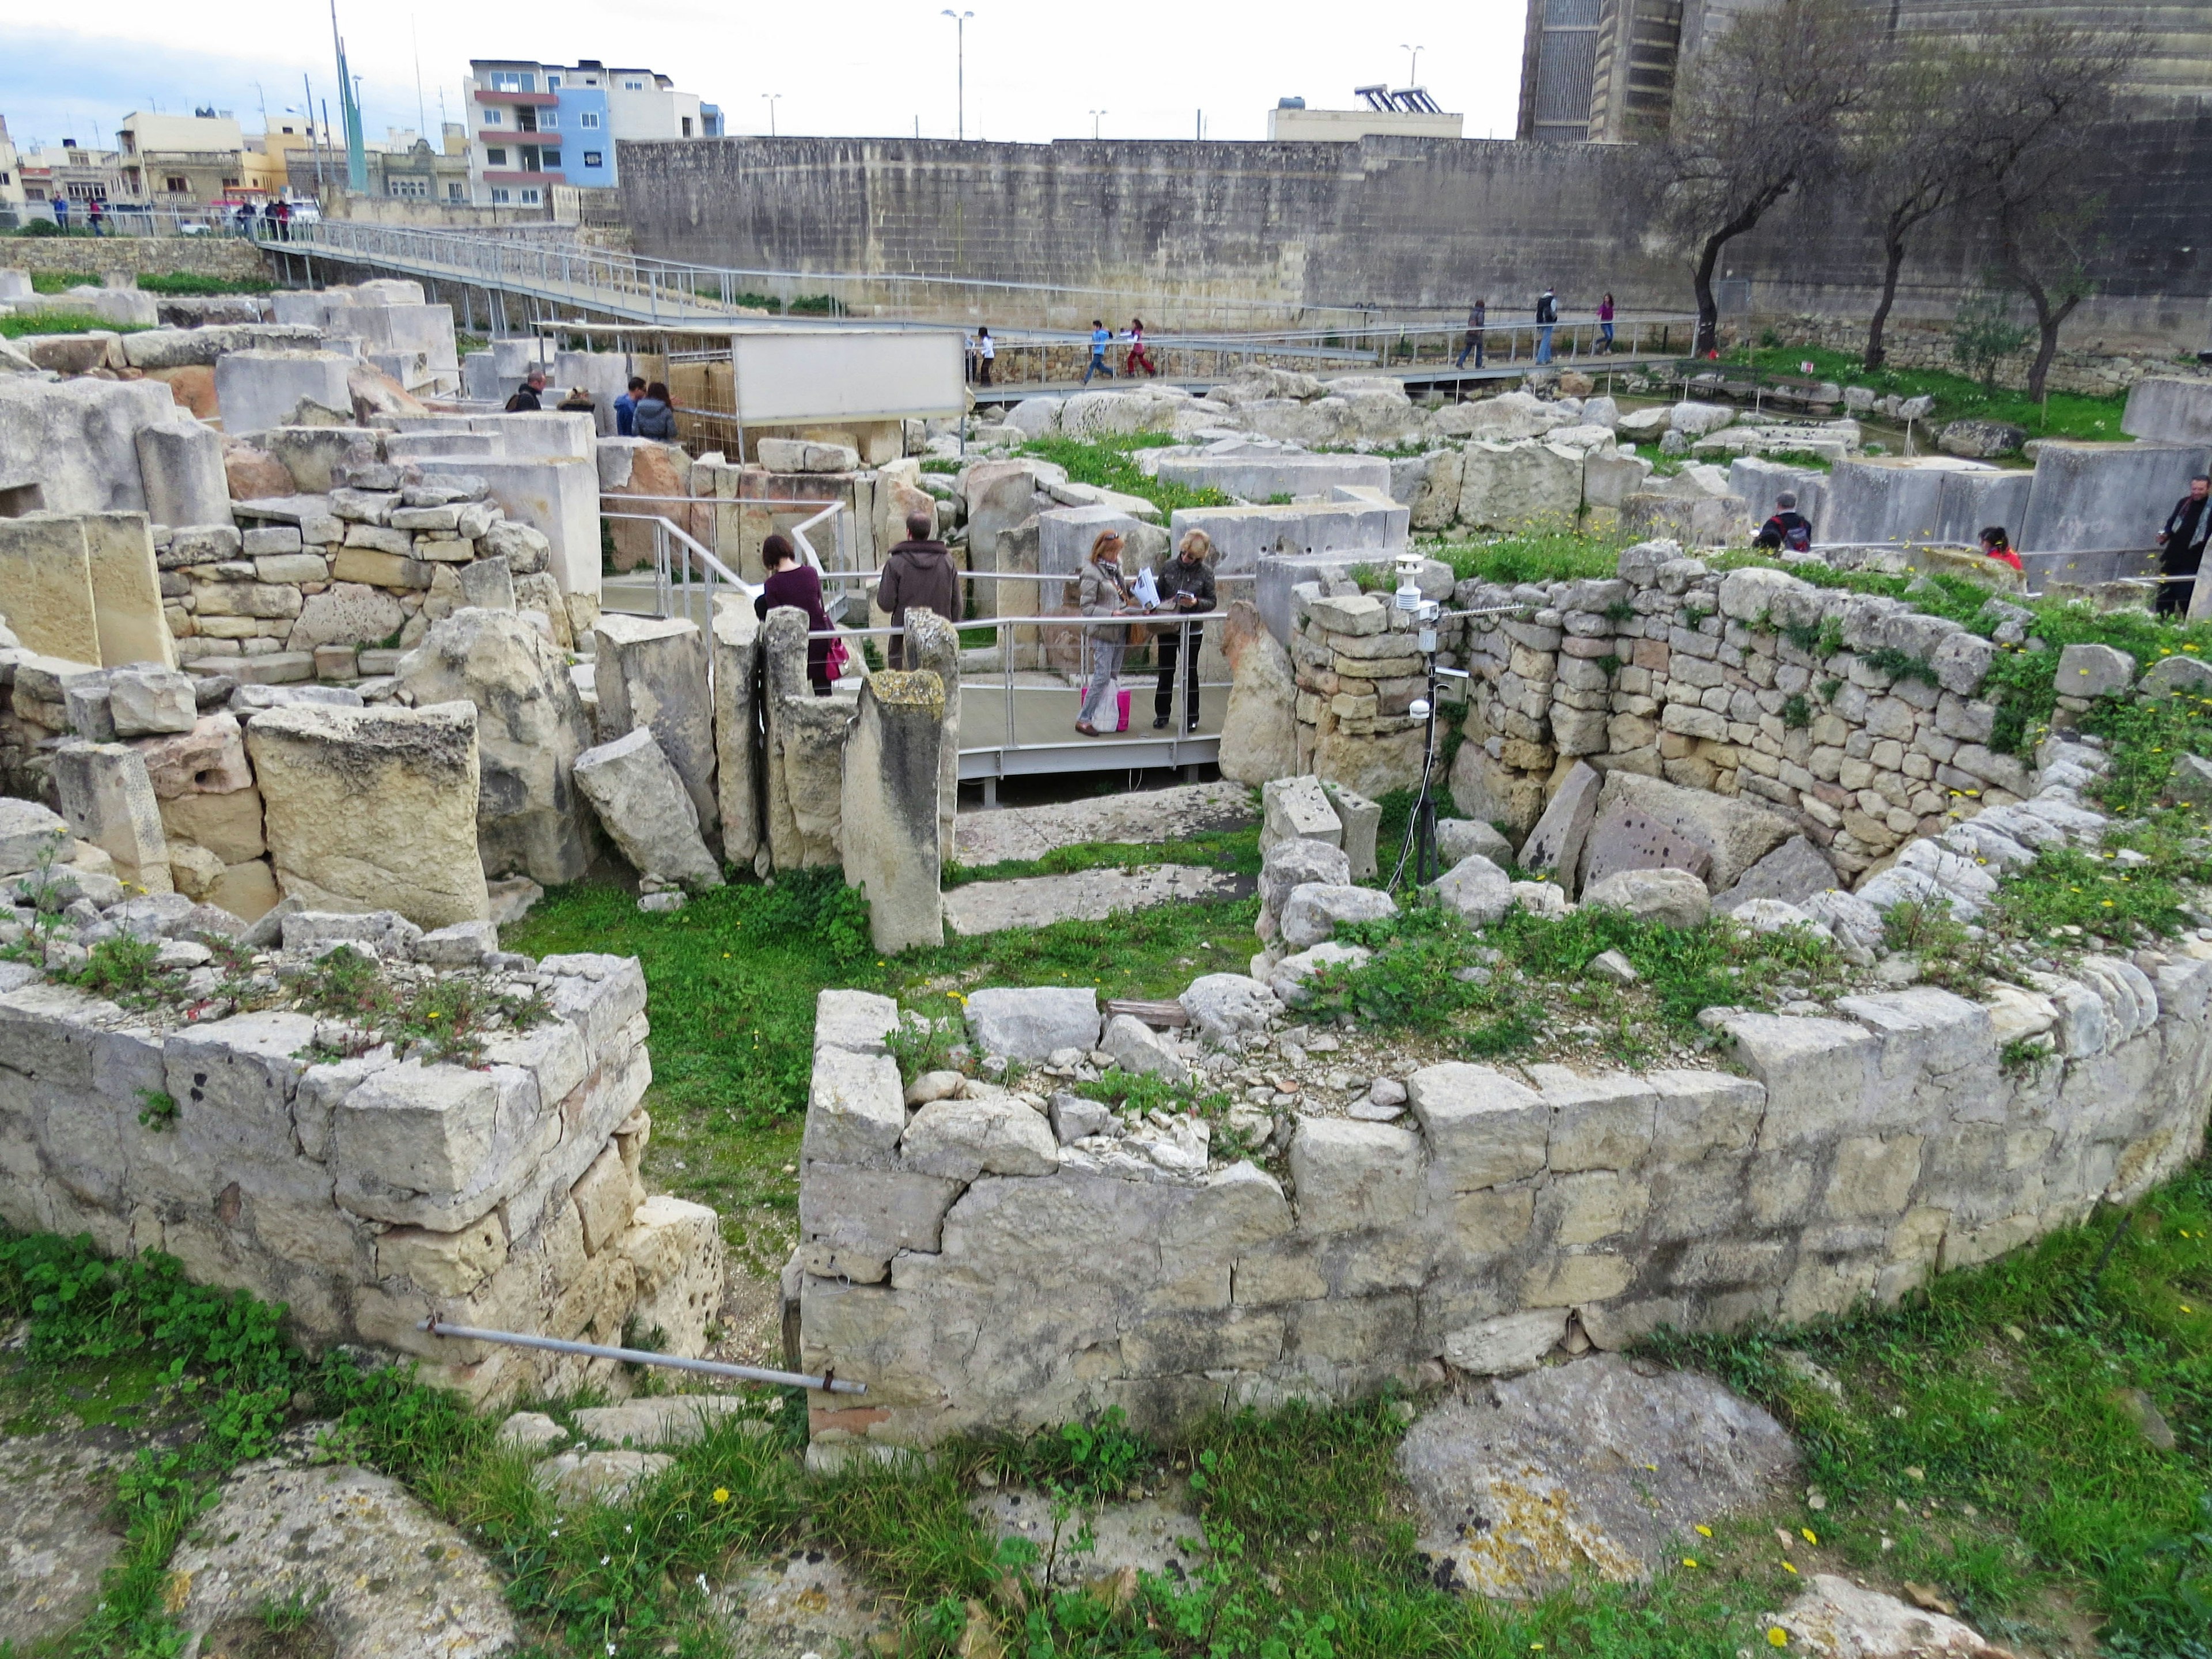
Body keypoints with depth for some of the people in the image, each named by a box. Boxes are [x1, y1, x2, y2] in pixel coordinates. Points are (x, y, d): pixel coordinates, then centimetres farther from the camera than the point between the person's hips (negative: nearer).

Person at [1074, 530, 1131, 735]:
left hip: (1120, 631, 8)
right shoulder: (1092, 573, -13)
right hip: (1103, 632, -8)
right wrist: (1112, 614, -23)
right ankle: (1084, 719, -2)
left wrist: (1132, 587, 5)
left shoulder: (1116, 567, 11)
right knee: (1102, 677, -9)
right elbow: (1086, 607, -16)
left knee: (1114, 676, 12)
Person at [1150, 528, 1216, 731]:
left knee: (1190, 674, 7)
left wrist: (1196, 603, -23)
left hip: (1192, 630, -2)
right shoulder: (1168, 567, -1)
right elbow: (1159, 595, 8)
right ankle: (1161, 714, 22)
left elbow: (1211, 602, -3)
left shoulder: (1206, 572, -6)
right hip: (1167, 628, 2)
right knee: (1166, 672, 9)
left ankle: (1191, 717, 18)